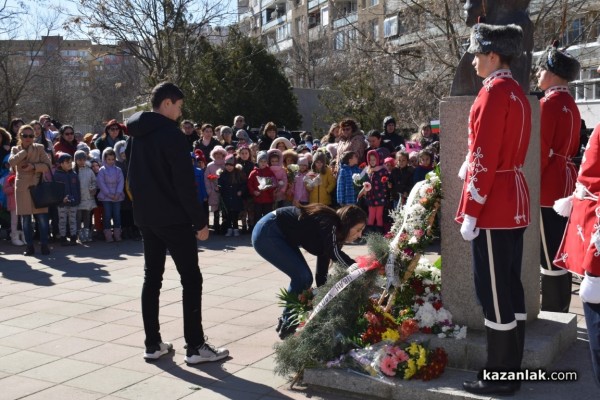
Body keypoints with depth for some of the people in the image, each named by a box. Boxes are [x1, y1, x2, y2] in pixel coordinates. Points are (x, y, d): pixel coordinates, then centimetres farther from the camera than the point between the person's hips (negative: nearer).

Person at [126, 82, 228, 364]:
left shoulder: (138, 134, 12)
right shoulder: (170, 133, -14)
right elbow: (184, 183, -18)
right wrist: (200, 221, -14)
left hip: (146, 217, 8)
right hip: (173, 218, -8)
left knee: (152, 277, 11)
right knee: (191, 279, -2)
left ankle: (153, 344, 15)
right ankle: (195, 346, -1)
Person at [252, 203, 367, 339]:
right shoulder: (328, 224, -21)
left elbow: (321, 273, 8)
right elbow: (336, 254, -41)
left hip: (282, 235, 10)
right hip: (267, 234, -10)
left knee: (304, 277, 6)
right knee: (302, 276, -14)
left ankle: (286, 321, 19)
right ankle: (287, 327, -2)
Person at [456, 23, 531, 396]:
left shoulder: (494, 91, -14)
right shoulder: (518, 93, 15)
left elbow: (484, 157, -19)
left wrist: (470, 211, -17)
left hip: (494, 205, -10)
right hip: (515, 202, 10)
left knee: (494, 291, -3)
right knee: (511, 286, 13)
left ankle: (500, 377, 7)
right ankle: (512, 370, 22)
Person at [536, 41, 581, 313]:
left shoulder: (548, 103, -13)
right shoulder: (570, 104, 15)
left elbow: (541, 151, -18)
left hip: (548, 187, -9)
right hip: (566, 185, 9)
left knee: (549, 254, -4)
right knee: (560, 252, 14)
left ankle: (552, 312, 2)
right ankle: (561, 310, 22)